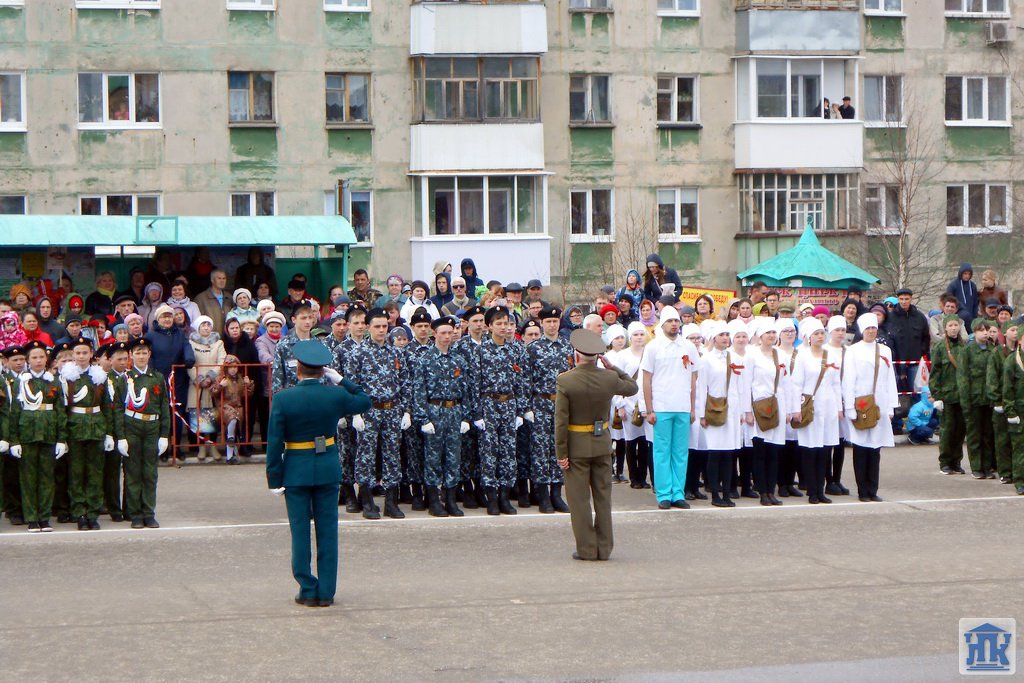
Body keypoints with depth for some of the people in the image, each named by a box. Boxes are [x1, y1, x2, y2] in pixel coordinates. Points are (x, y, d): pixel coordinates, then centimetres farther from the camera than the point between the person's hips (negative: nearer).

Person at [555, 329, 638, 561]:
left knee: (579, 499, 4)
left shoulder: (564, 381, -16)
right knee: (603, 497, 12)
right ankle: (604, 548, 15)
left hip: (576, 446, -3)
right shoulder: (610, 378, -7)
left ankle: (586, 549, 5)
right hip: (602, 443, 3)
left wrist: (561, 453, -10)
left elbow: (561, 420, -15)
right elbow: (633, 387, 15)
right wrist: (613, 367, 10)